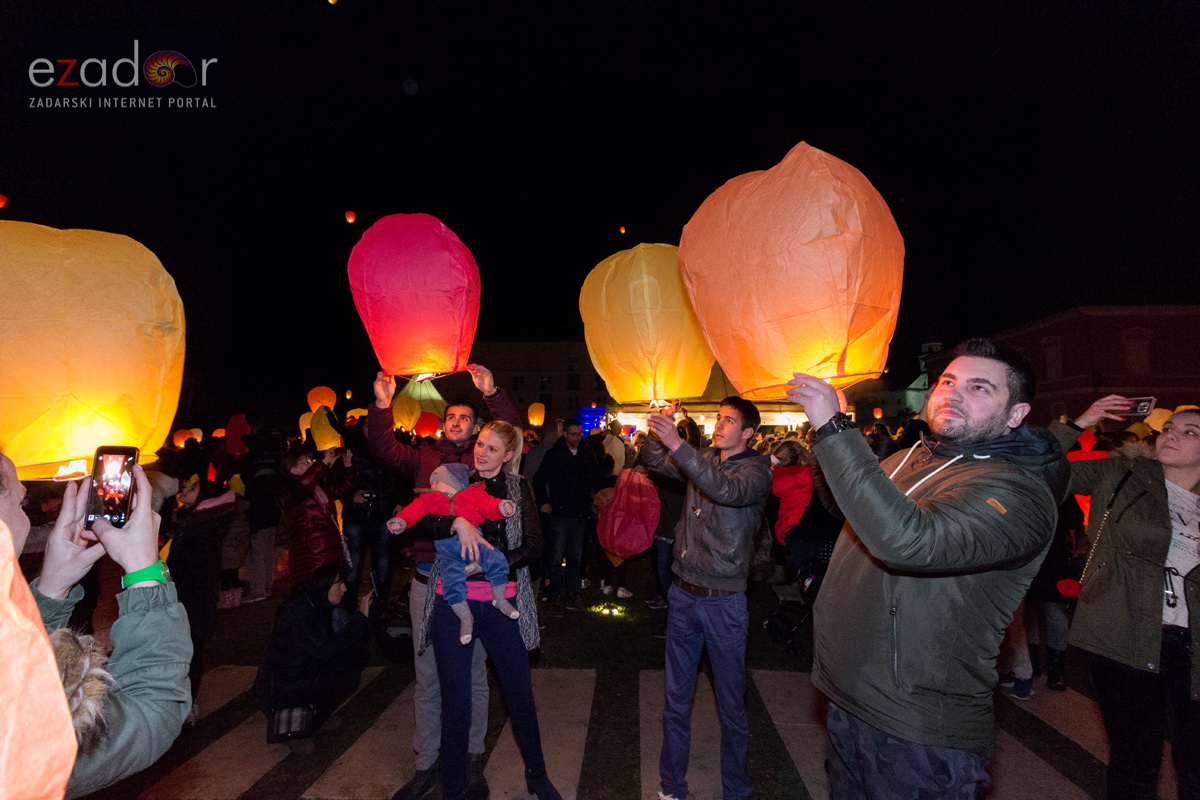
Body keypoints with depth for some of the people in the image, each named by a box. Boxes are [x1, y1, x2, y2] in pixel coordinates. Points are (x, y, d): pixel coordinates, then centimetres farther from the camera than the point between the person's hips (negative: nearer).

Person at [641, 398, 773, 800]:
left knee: (730, 704, 11)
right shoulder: (702, 459, 6)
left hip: (723, 601, -5)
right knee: (676, 698, 16)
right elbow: (653, 461, 8)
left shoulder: (757, 469, -11)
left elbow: (728, 490, -31)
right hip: (682, 594, 5)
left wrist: (677, 444, -37)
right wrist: (657, 433, -13)